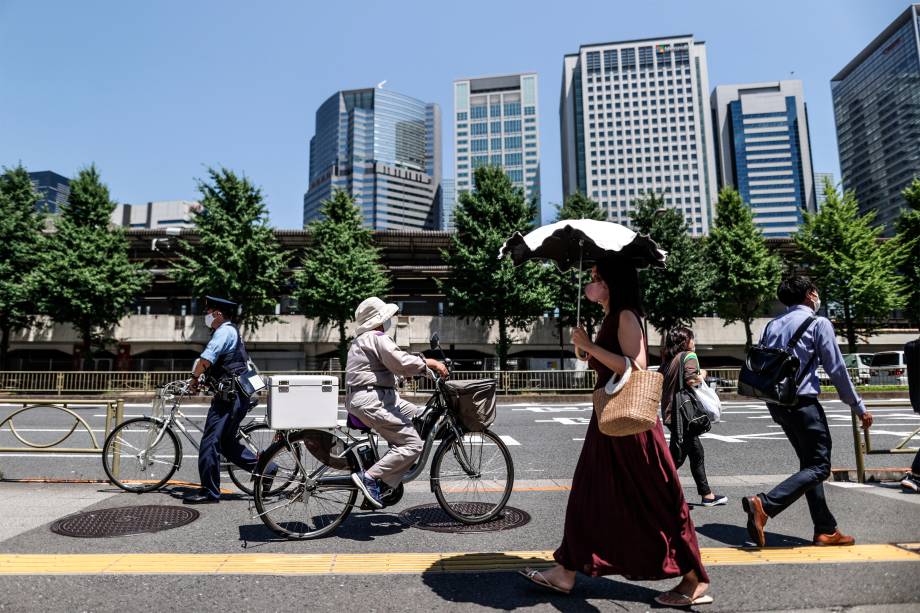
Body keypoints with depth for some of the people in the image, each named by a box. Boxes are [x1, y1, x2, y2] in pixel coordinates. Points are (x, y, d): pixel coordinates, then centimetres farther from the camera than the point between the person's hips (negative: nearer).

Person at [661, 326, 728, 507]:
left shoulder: (669, 358, 13)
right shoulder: (689, 356, -8)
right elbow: (691, 380, -23)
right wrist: (702, 375, -2)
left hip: (669, 411, 9)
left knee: (697, 453, 15)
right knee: (677, 456, -4)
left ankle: (707, 495, 23)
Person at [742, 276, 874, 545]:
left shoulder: (772, 325, 14)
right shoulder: (818, 323, -5)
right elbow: (836, 368, -7)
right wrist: (859, 407, 2)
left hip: (776, 403, 8)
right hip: (802, 403, -7)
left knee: (809, 463, 16)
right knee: (819, 467, -3)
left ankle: (826, 530, 20)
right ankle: (764, 503, -20)